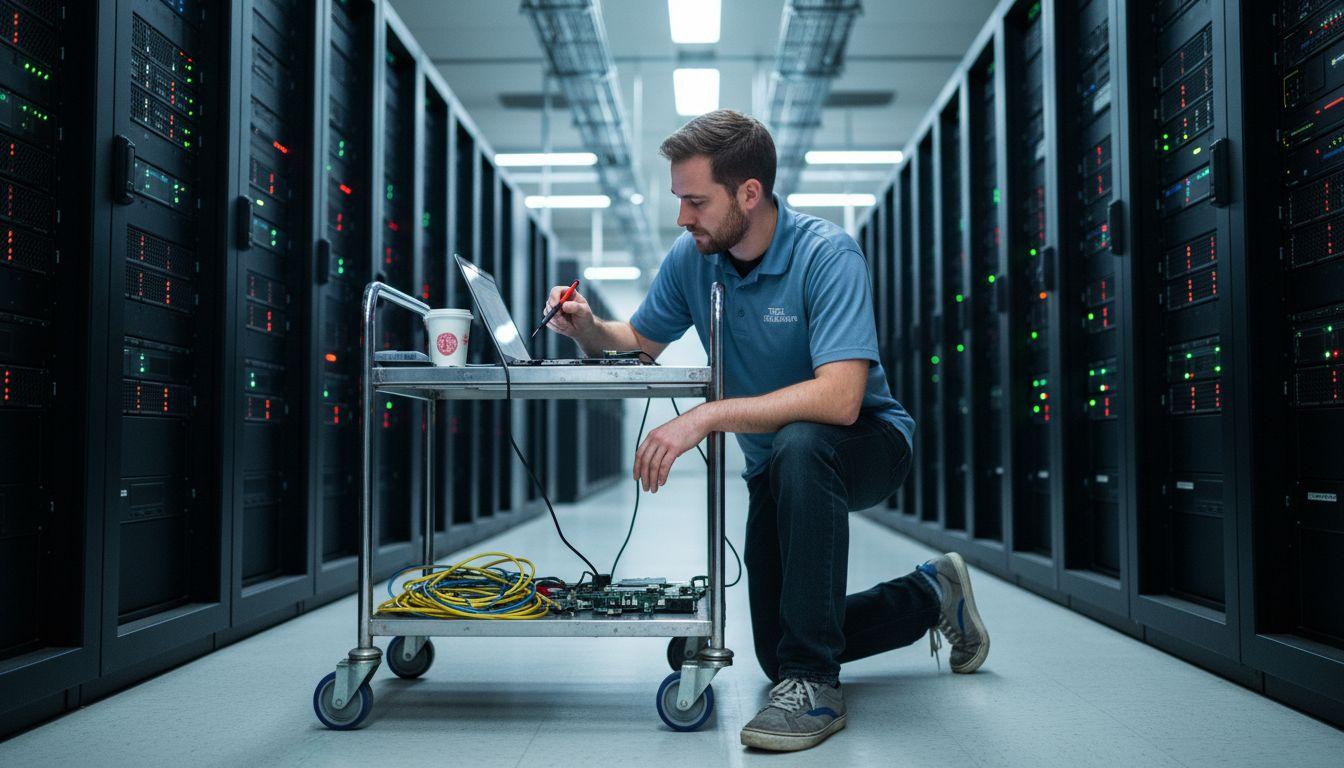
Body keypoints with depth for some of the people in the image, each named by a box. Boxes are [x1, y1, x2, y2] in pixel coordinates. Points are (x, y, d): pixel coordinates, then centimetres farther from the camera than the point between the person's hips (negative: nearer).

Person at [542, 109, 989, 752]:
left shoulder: (826, 254, -27)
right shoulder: (691, 257, -7)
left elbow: (839, 398, -39)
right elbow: (637, 342, 7)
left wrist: (707, 417, -43)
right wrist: (588, 329, -15)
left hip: (864, 442, -6)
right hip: (772, 465, 7)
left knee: (797, 448, -42)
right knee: (775, 652, 7)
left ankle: (814, 682, -29)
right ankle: (930, 596, 31)